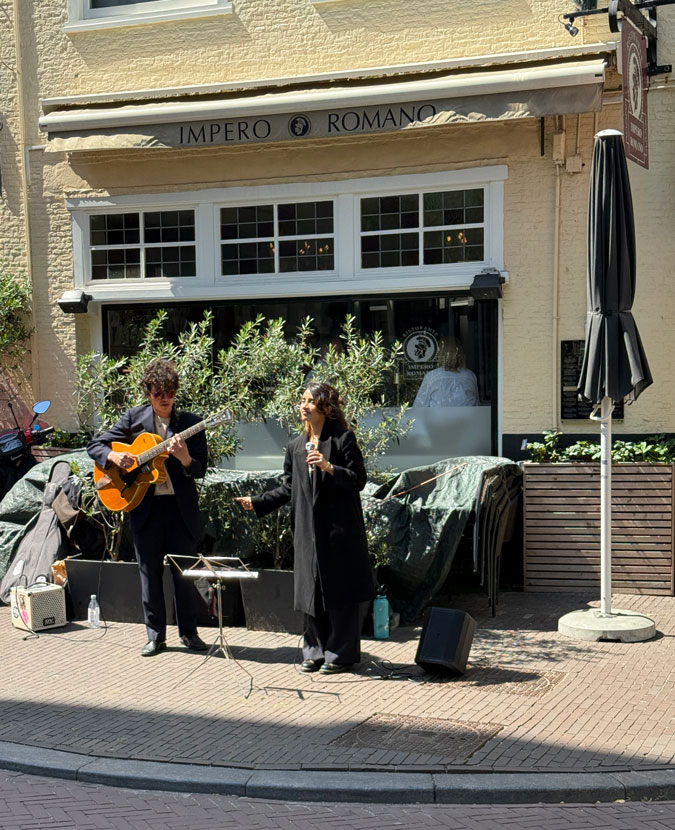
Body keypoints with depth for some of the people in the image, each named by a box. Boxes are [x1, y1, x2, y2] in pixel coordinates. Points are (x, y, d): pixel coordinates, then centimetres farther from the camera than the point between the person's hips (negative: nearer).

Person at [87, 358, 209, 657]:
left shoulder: (190, 423, 0)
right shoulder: (134, 418, 3)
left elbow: (200, 470, -3)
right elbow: (94, 445, 6)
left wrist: (184, 457, -24)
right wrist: (113, 456, -14)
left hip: (181, 506, -1)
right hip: (145, 507, 1)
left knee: (184, 572, 5)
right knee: (149, 573, 7)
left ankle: (188, 632, 21)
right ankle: (155, 636, 19)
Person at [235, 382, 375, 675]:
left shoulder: (343, 438, -4)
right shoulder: (295, 446, 14)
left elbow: (359, 480, -8)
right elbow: (288, 489, 19)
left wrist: (329, 468, -21)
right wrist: (256, 502, 15)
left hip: (340, 528, -6)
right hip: (308, 530, 6)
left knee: (339, 590, -1)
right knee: (312, 590, 8)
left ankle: (341, 653, 9)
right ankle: (316, 651, 19)